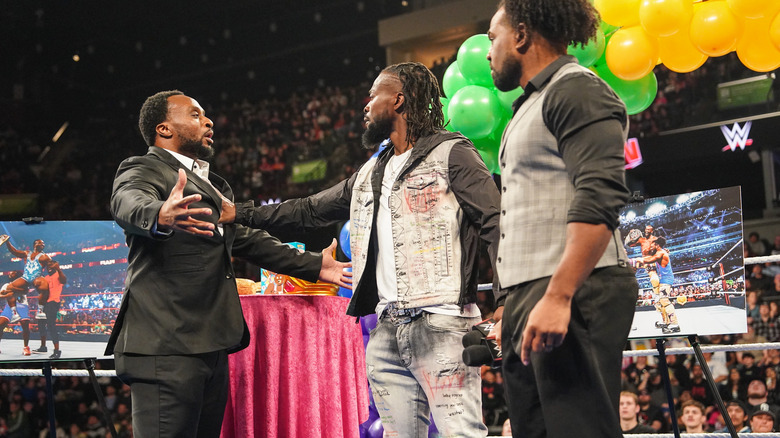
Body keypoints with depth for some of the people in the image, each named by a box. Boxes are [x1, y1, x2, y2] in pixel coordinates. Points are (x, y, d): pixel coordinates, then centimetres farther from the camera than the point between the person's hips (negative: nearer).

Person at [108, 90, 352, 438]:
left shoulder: (213, 186, 26)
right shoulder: (142, 171, -2)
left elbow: (245, 238, 32)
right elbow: (128, 204, -25)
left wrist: (313, 266, 27)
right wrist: (161, 216, -49)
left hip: (212, 347, 9)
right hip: (166, 347, -9)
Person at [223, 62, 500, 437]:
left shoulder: (450, 154, 0)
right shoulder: (370, 174, 23)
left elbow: (495, 222, -8)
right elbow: (309, 210, 30)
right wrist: (238, 213, 26)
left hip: (440, 325, -7)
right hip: (387, 331, 7)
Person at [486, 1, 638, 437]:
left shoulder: (576, 89, -6)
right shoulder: (534, 105, 25)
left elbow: (599, 199, -19)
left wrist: (559, 296, -26)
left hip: (573, 297, -10)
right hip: (530, 300, 10)